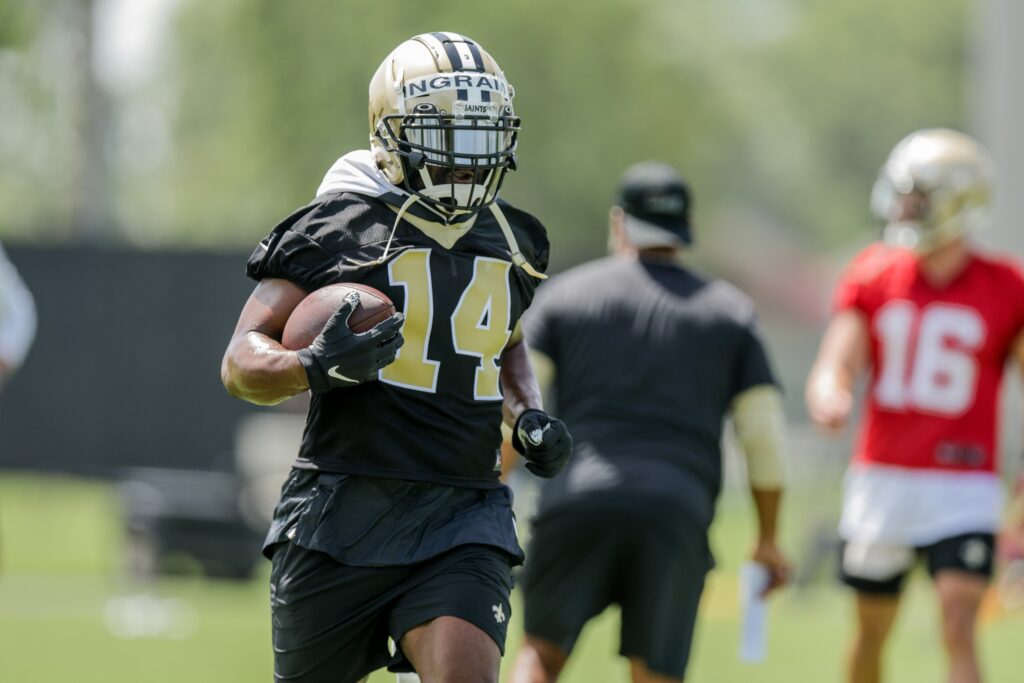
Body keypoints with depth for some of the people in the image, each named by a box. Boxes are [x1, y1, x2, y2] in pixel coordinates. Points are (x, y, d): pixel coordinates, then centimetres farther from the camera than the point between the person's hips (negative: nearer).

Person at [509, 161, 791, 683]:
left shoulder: (565, 293, 13)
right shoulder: (730, 311, 16)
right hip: (678, 512, 0)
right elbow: (764, 436, 12)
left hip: (577, 502, 0)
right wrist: (767, 540, 21)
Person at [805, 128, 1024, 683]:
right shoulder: (873, 274, 4)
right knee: (871, 636, 13)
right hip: (880, 481, 3)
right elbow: (835, 368, -1)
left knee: (958, 631, -16)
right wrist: (829, 399, -27)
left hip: (962, 489, -3)